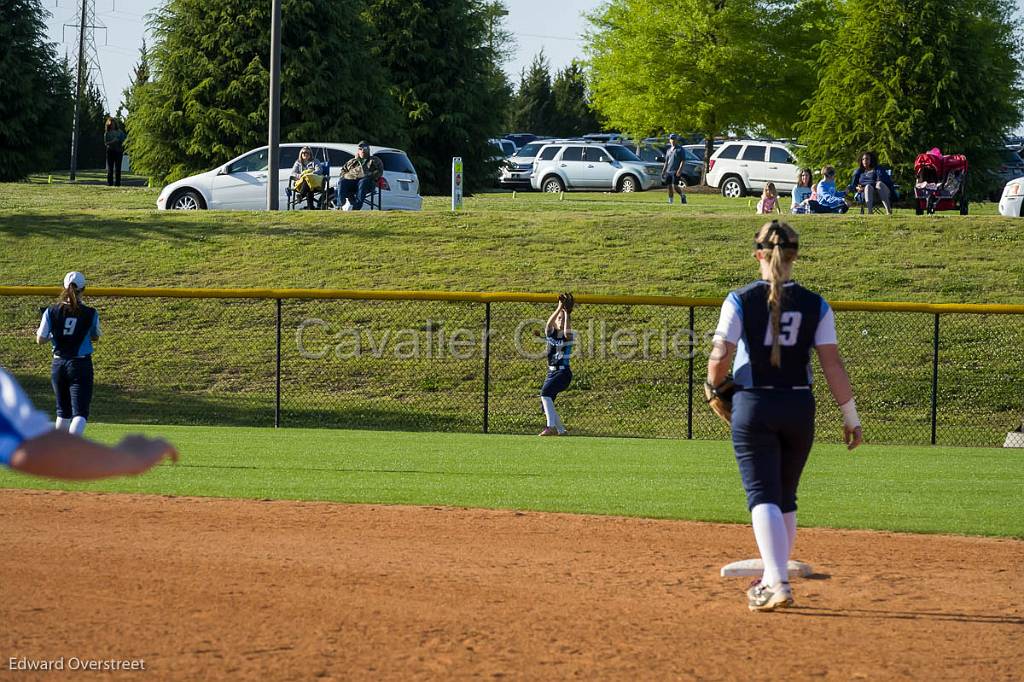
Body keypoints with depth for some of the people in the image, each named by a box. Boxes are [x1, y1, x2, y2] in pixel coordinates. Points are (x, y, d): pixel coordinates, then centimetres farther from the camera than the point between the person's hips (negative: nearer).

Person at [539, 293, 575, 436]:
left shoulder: (569, 336, -2)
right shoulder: (550, 333, 8)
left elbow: (566, 332, -27)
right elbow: (549, 323, -14)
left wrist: (566, 313, -23)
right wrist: (559, 308, -24)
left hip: (563, 372, -6)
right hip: (551, 372, 6)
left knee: (545, 392, -30)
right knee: (545, 404, 7)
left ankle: (551, 427, -36)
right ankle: (561, 430, 27)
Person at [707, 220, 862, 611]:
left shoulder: (740, 301, -6)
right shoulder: (814, 305, 0)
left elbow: (720, 357, -11)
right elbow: (832, 364, -3)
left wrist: (713, 386, 10)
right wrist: (850, 415, 3)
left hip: (753, 407, -3)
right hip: (799, 408, 3)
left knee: (763, 497, -6)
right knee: (785, 498, 18)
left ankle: (777, 583, -23)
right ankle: (773, 577, 28)